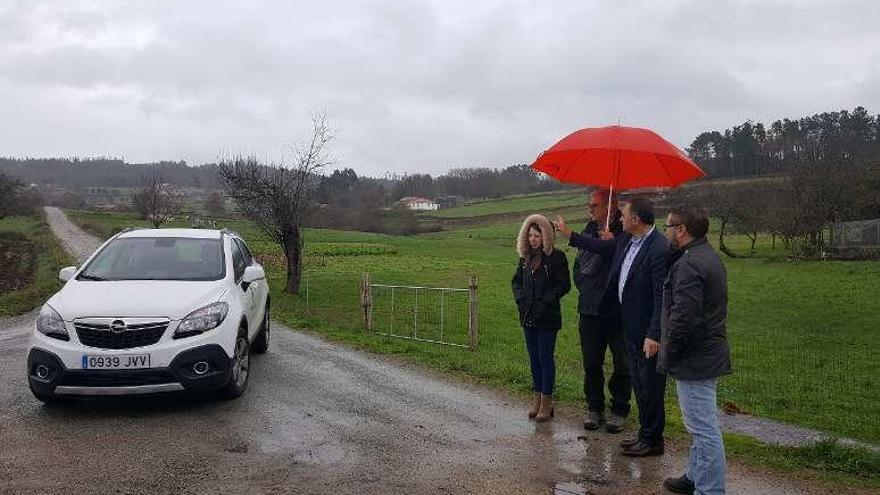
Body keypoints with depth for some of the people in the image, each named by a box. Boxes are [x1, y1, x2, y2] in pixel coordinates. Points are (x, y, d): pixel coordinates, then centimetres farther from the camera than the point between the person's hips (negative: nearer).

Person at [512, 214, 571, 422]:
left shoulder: (556, 257, -9)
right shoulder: (525, 258, 9)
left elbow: (564, 285, -11)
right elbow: (516, 281, 16)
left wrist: (544, 302, -16)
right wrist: (520, 299, -1)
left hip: (547, 318, -6)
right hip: (528, 317, 6)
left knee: (546, 358, -1)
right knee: (534, 358, 12)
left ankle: (546, 402, 7)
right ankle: (537, 398, 22)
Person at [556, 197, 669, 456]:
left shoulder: (660, 249, -22)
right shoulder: (626, 240, 4)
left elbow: (662, 297, -23)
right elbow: (602, 246, 24)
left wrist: (654, 335, -25)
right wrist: (568, 233, 26)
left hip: (647, 330, -9)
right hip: (630, 325, 9)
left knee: (650, 384, 3)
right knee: (638, 382, 18)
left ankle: (653, 440, 16)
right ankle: (646, 433, 31)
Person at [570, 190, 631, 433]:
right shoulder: (588, 231, 8)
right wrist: (584, 288, 9)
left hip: (618, 310, -5)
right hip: (590, 310, 5)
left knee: (622, 364, 6)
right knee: (591, 364, 12)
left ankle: (619, 410, 19)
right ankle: (594, 408, 25)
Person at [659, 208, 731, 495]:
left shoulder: (690, 264, -20)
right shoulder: (708, 256, 14)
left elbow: (683, 318, -25)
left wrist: (668, 355, -15)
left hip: (694, 360, -11)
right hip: (707, 353, 11)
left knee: (704, 429, -4)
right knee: (701, 426, 21)